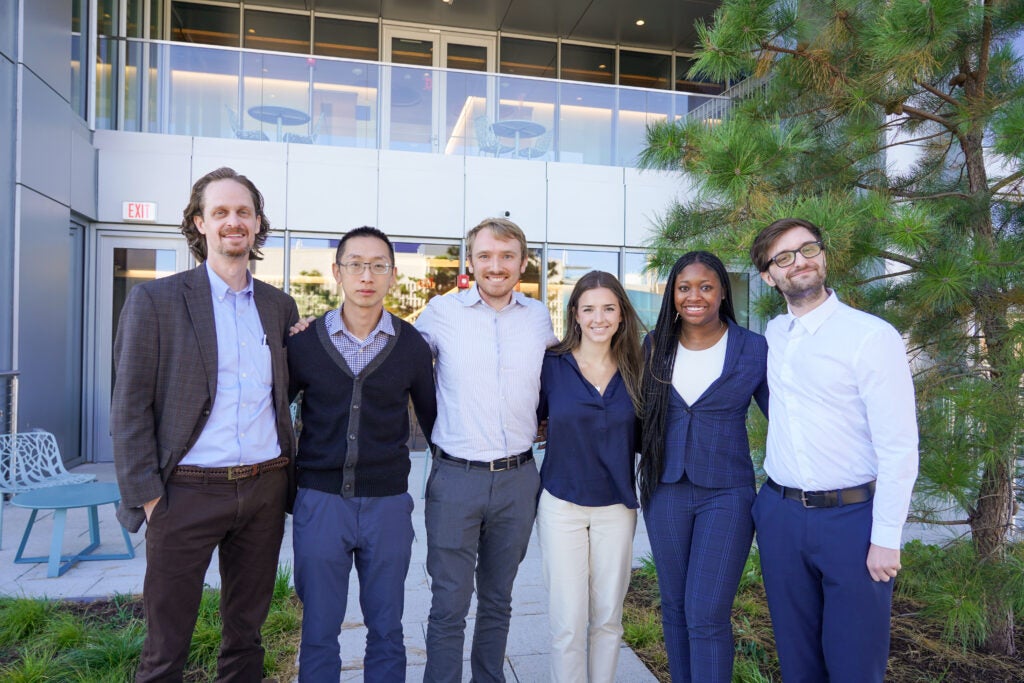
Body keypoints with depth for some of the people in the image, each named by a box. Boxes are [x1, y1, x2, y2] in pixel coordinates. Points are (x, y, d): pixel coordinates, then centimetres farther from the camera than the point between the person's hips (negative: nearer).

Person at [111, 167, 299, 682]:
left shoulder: (279, 305, 8)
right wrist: (146, 495, -8)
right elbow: (129, 409, -5)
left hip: (265, 487, 4)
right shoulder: (155, 300, -4)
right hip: (188, 490, -3)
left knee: (246, 633, 17)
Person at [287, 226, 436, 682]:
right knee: (318, 631, 13)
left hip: (388, 503, 0)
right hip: (319, 501, 0)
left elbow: (430, 417, 9)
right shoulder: (304, 341, -2)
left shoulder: (412, 345, -2)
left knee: (386, 630, 13)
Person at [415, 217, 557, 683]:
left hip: (518, 479, 3)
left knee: (498, 599, 19)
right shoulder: (441, 312, -3)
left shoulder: (538, 316, 3)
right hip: (454, 477, -2)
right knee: (449, 605, 6)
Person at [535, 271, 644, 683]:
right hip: (561, 505, -2)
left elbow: (639, 437, 8)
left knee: (608, 617, 13)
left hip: (617, 508, 2)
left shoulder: (634, 370, 1)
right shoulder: (551, 366, -6)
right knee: (568, 621, 2)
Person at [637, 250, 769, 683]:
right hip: (666, 491, 3)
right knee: (674, 608, 14)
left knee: (706, 614, -4)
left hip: (726, 493, -3)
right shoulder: (654, 346, 2)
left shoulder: (754, 349, -5)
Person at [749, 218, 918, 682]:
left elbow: (899, 446, -13)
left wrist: (887, 537, -13)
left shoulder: (873, 336, -12)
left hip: (851, 517, -4)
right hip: (779, 514, 5)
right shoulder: (773, 335, 5)